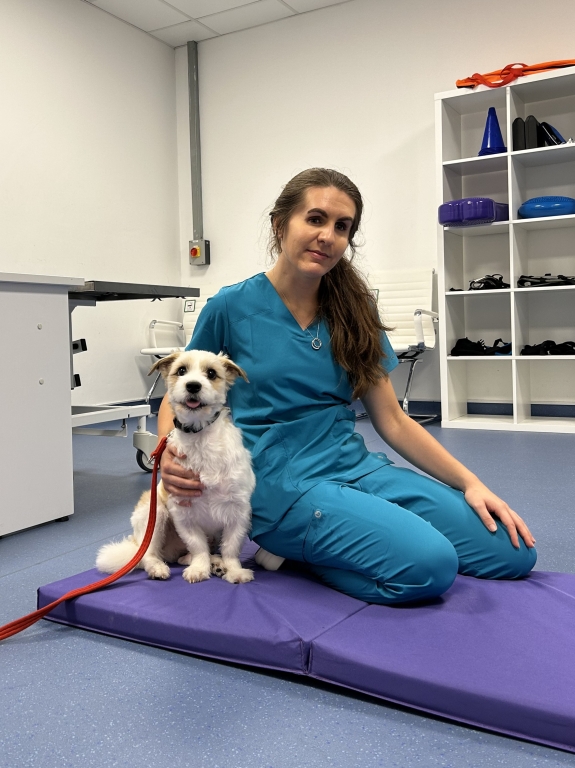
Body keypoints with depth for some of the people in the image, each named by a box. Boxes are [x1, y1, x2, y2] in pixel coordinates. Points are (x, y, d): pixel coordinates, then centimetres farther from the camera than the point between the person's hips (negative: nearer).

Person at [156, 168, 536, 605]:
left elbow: (392, 421, 7)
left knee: (515, 552, -3)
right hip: (283, 482, -6)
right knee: (429, 565, -27)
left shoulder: (353, 312, 6)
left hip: (357, 467, 6)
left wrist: (469, 482, -1)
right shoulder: (233, 306, -5)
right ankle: (289, 548, -2)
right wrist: (169, 457, -15)